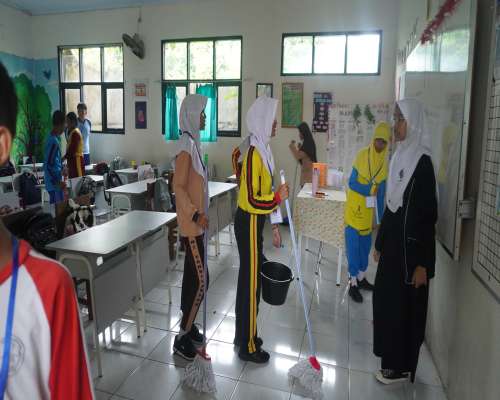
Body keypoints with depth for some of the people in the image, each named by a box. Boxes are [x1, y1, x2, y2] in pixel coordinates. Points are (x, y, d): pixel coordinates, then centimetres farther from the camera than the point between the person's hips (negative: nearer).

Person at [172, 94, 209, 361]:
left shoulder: (193, 142, 13)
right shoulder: (186, 145, -17)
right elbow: (178, 186, -22)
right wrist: (196, 214, -24)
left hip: (195, 221, 10)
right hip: (191, 223, -10)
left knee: (192, 276, 16)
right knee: (200, 280, -5)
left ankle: (188, 326, 29)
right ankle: (182, 337, 7)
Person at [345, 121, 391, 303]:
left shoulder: (385, 162, 2)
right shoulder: (362, 155, -11)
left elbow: (381, 191, 6)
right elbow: (351, 182, -10)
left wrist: (380, 216, 5)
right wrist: (370, 187, -23)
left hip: (369, 208, 5)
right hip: (355, 206, -5)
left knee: (366, 243, 14)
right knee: (353, 244, -1)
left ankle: (361, 277, 29)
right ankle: (353, 283, 6)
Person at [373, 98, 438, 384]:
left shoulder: (422, 162, -16)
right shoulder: (401, 157, 9)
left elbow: (429, 216, -18)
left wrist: (422, 263, -18)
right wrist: (380, 242, 17)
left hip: (411, 246, -8)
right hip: (394, 242, 8)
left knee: (405, 305, 5)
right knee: (386, 299, 17)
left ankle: (401, 366, 24)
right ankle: (392, 356, 37)